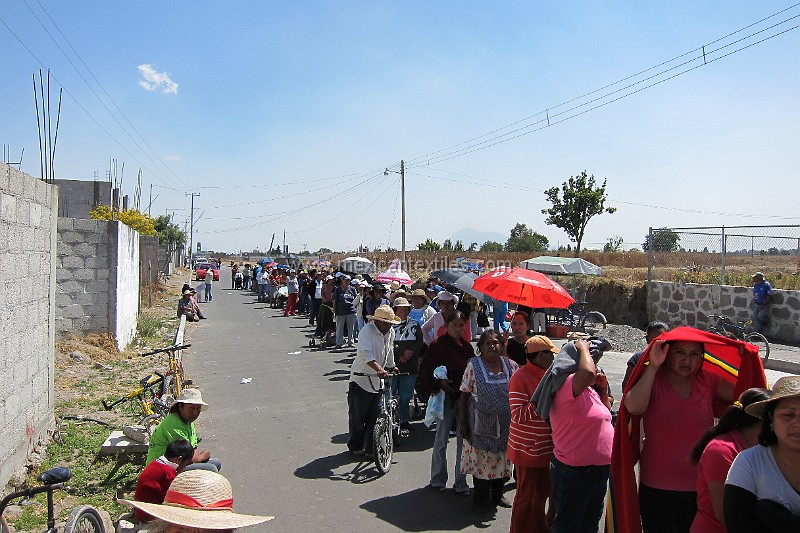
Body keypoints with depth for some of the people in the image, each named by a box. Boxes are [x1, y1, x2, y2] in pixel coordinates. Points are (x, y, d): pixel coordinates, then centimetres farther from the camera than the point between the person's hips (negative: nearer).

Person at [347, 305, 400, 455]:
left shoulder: (391, 332, 5)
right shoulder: (367, 331, -19)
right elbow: (366, 353, -34)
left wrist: (391, 367, 30)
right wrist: (379, 369, -47)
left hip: (377, 380, 6)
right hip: (360, 379, -6)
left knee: (375, 416, 6)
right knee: (357, 415, 6)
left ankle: (370, 448, 17)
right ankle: (356, 445, 25)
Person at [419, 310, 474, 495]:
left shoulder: (467, 346, 10)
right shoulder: (437, 345, -6)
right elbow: (425, 370, -7)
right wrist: (439, 382, -19)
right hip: (446, 396, -5)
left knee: (464, 440, 8)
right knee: (441, 440, 5)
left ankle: (461, 482, 18)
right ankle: (438, 480, 20)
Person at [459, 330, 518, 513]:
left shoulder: (510, 365, 2)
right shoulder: (473, 365, -7)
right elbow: (464, 396, -6)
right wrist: (463, 423, -8)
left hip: (506, 424, 3)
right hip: (482, 425, -3)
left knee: (502, 461, 15)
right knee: (482, 461, 6)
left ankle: (497, 495, 35)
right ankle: (481, 500, 24)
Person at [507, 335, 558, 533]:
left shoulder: (546, 374, 9)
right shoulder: (520, 377, -18)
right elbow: (519, 415, -24)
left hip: (545, 447, 8)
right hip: (527, 449, -8)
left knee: (542, 492, 21)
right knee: (525, 496, 5)